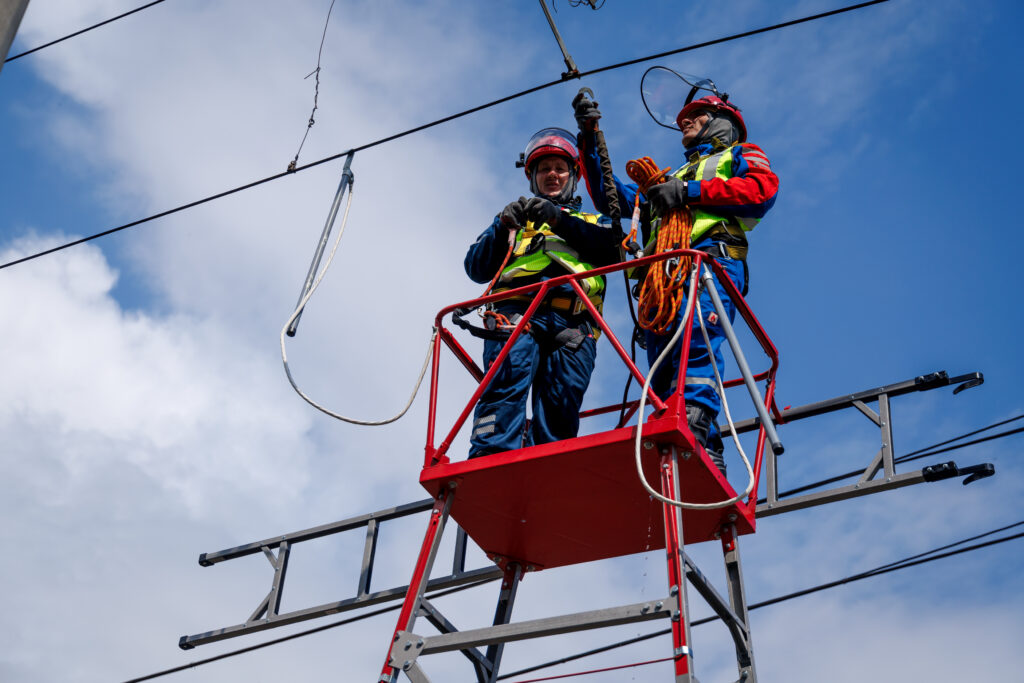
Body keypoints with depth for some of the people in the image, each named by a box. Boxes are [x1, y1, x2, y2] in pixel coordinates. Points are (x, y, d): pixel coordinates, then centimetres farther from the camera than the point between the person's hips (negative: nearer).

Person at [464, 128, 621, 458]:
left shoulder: (592, 222, 35)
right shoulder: (515, 218, 36)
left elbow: (613, 248, 9)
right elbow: (476, 268, 20)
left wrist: (561, 221, -3)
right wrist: (503, 226, 4)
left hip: (573, 322, 1)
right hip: (517, 311, -1)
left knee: (561, 403, -17)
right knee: (507, 384, -26)